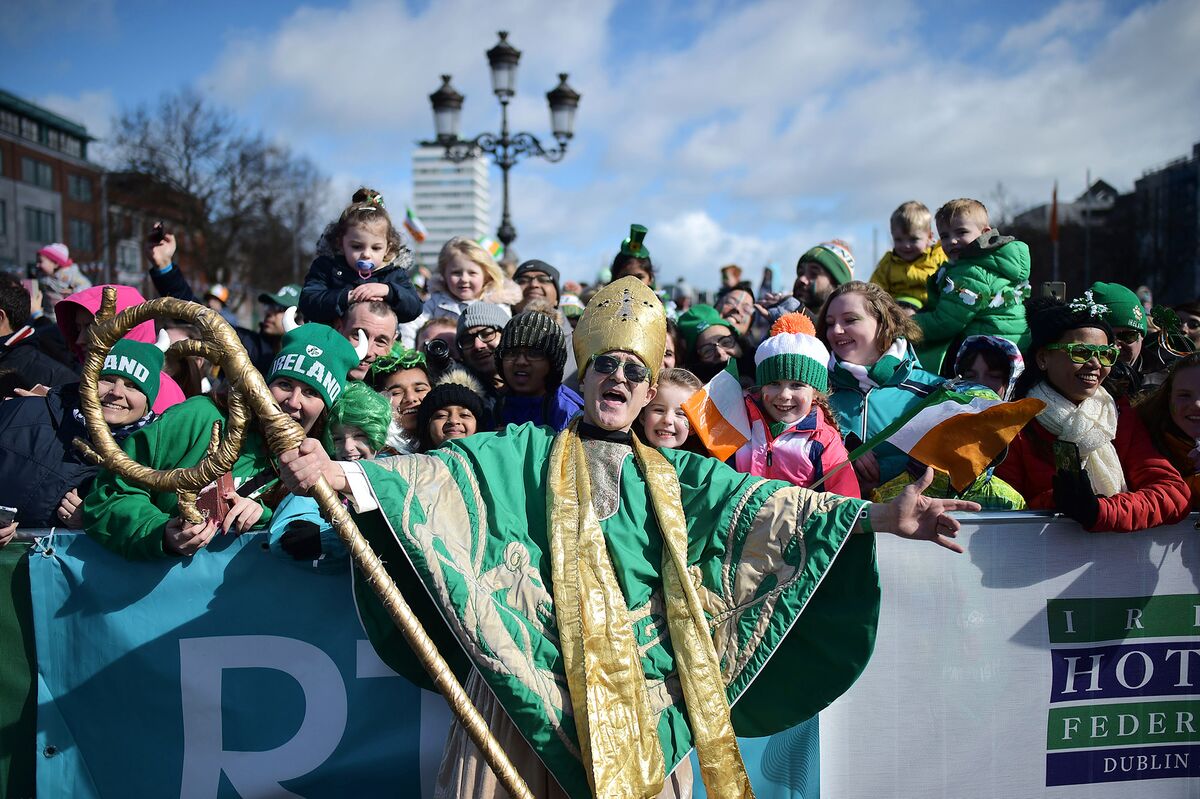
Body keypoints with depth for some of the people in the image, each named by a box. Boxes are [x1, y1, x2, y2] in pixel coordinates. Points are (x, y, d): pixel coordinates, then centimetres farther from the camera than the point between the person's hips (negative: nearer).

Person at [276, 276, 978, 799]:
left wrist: (881, 516, -5)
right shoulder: (526, 455, 10)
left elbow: (765, 505, 6)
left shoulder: (672, 475, 15)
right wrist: (337, 473, -19)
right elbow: (441, 474, -2)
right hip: (532, 677, -1)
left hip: (644, 689, 2)